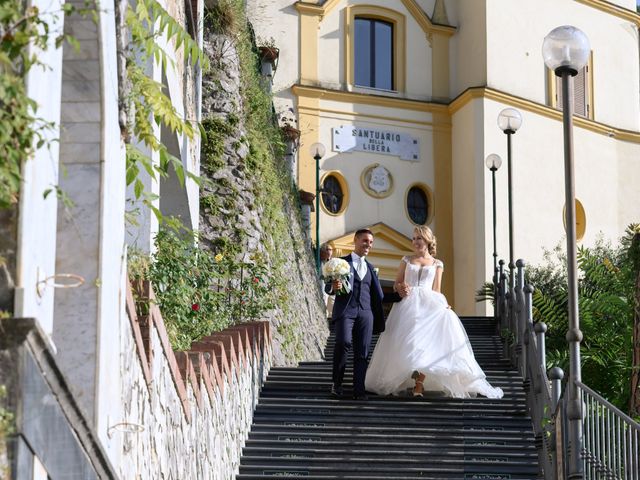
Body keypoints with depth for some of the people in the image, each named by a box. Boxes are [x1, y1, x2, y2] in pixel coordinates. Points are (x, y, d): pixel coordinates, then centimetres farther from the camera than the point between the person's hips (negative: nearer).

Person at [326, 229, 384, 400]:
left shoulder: (370, 268, 22)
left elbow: (376, 295, 22)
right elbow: (327, 286, 3)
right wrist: (333, 287, -21)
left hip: (365, 312, 4)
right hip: (345, 310, -4)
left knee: (362, 353, -2)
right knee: (344, 342, -25)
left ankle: (359, 390, 0)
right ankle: (337, 382, -9)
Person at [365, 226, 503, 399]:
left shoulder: (437, 264, 15)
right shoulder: (407, 261, 16)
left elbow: (436, 290, 13)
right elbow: (396, 284, 15)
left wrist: (442, 306, -4)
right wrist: (400, 288, -8)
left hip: (428, 303, -1)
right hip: (407, 303, 1)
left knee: (425, 341, -18)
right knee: (406, 341, -10)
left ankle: (419, 385, -19)